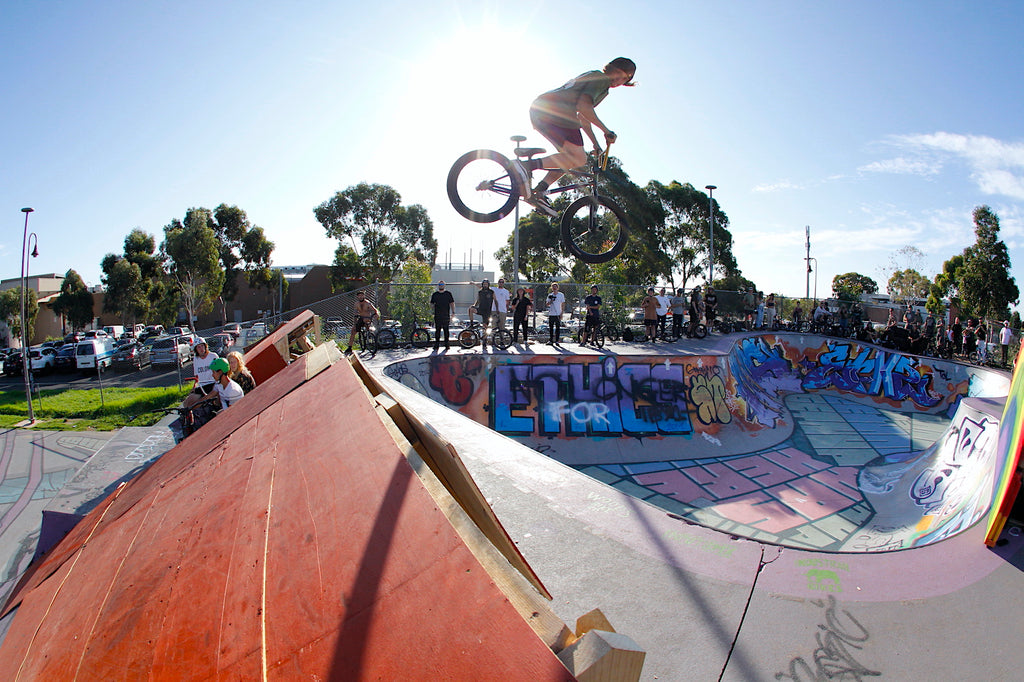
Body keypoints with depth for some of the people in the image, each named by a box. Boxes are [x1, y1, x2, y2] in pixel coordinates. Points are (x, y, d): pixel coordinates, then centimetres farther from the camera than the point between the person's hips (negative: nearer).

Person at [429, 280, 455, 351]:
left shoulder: (448, 293, 8)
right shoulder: (434, 294, 12)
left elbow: (452, 303, 7)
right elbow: (431, 304, 14)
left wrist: (453, 312, -2)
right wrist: (432, 305, -10)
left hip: (446, 316, -1)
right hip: (437, 315, 1)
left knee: (446, 330, 0)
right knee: (437, 330, 1)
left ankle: (447, 344, 6)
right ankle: (436, 345, 7)